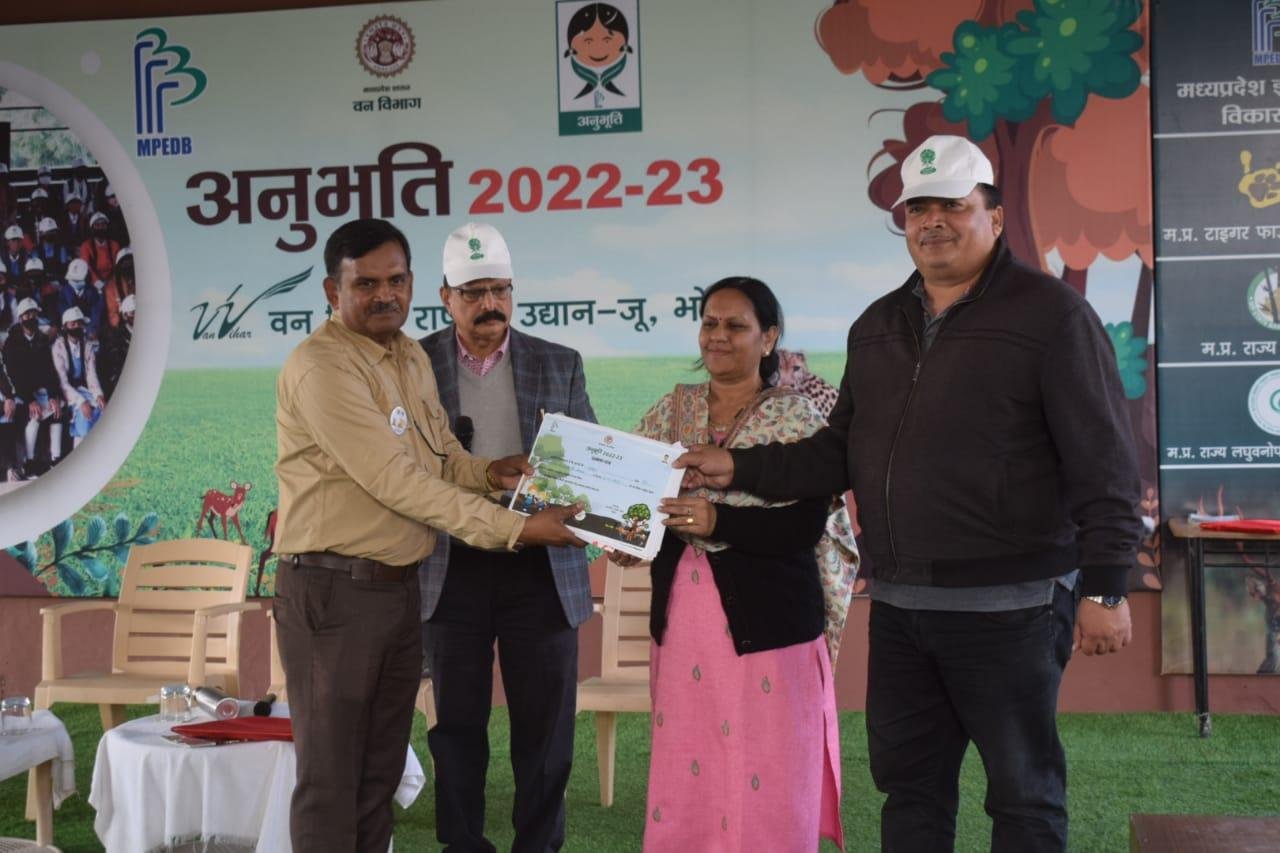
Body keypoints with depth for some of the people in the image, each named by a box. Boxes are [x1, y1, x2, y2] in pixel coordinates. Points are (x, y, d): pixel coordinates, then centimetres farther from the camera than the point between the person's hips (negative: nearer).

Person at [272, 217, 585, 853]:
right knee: (330, 781, 3)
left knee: (381, 773, 17)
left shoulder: (413, 357, 11)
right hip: (333, 592, -8)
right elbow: (395, 481, -22)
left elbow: (442, 455, 20)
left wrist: (489, 472, -4)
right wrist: (516, 530, -20)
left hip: (401, 586, 8)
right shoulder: (320, 365, -17)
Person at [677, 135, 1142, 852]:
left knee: (1024, 791, 8)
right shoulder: (878, 326, 13)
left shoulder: (1051, 314, -8)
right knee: (907, 781, 16)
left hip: (1009, 604, -6)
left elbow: (1103, 464, -11)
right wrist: (740, 469, 6)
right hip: (898, 604, 6)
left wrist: (1105, 586, -15)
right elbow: (841, 453, 15)